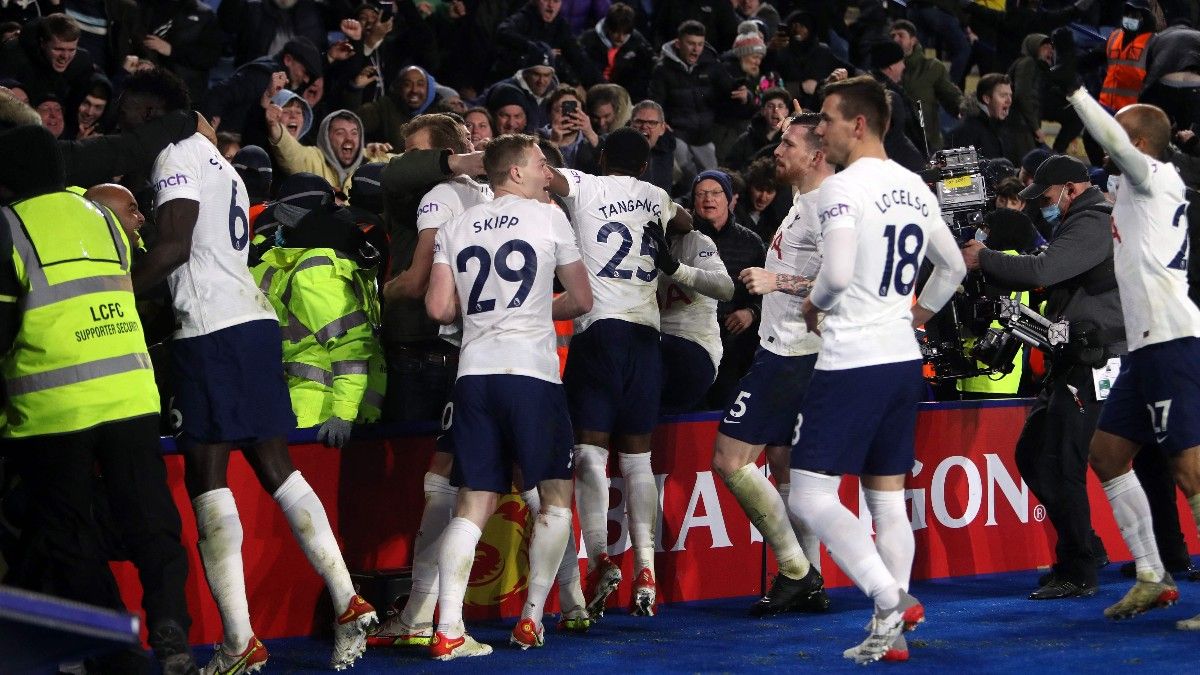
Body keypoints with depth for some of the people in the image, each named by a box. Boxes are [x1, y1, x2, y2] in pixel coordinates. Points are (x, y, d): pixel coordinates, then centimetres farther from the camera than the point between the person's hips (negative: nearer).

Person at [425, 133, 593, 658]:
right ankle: (531, 619, 7)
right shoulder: (548, 218, 3)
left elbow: (439, 308, 7)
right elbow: (581, 300, 9)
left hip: (473, 373, 4)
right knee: (556, 494, 11)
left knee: (474, 502, 4)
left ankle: (447, 630, -7)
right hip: (532, 372, -4)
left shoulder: (456, 227, 12)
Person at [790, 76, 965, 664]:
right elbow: (953, 268, 22)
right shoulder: (914, 187, 12)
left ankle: (892, 599, -17)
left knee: (809, 494, -7)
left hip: (853, 359, -8)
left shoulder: (843, 187, -12)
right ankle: (891, 633, 9)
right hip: (903, 357, 8)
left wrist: (812, 303, -4)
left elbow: (837, 273, -23)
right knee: (887, 496, 11)